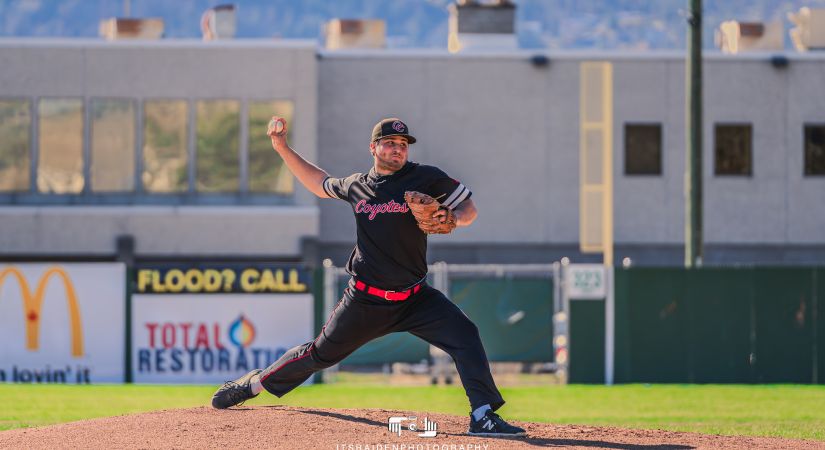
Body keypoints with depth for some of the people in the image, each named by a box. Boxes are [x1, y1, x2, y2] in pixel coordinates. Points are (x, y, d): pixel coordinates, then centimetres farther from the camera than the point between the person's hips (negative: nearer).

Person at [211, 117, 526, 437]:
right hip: (365, 301, 1)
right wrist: (282, 148, 19)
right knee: (322, 353, 11)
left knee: (464, 335, -22)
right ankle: (257, 382, 34)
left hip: (414, 299, -1)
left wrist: (451, 217, -20)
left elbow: (469, 210, 3)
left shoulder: (427, 179, -3)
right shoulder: (357, 186, 5)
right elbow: (319, 183, 24)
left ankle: (483, 417, -24)